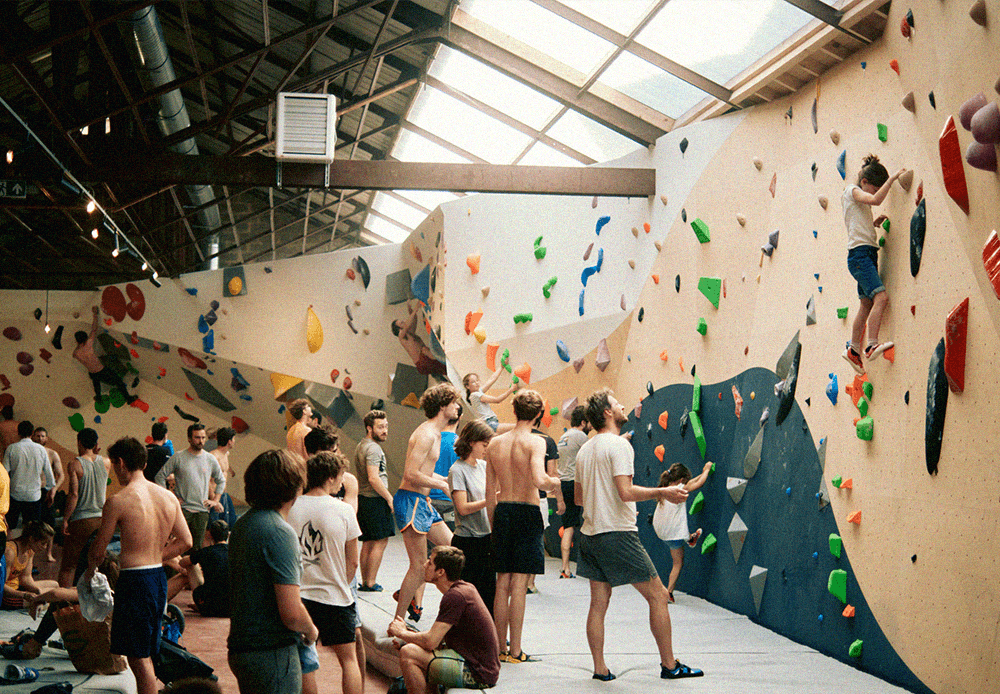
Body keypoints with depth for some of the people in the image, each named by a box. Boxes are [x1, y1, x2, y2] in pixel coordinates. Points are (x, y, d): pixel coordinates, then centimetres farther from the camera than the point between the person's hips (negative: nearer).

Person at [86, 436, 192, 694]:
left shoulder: (119, 501, -14)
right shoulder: (169, 497, 4)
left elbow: (99, 548, -4)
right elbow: (185, 541, 9)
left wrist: (89, 571, 16)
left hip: (134, 579, -7)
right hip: (159, 576, 7)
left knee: (139, 657, 1)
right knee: (145, 654, 19)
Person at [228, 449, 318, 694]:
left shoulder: (242, 524, 9)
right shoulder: (279, 532, -20)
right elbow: (292, 614, -24)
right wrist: (311, 631, -2)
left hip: (240, 648, 9)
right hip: (272, 654, -9)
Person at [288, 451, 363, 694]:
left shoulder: (290, 508, -4)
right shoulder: (343, 511, -8)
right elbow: (352, 562, -2)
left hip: (298, 595, 2)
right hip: (334, 596, -2)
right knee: (348, 658, 10)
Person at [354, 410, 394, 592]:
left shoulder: (360, 447, 17)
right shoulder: (373, 448, -15)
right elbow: (373, 478, -23)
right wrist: (390, 499, -17)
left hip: (362, 498, 10)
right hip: (375, 500, -10)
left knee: (368, 542, 13)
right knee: (381, 541, -5)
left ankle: (365, 581, 15)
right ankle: (370, 583, -5)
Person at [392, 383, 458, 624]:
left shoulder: (435, 434, 16)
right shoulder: (426, 434, -17)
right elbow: (411, 474, -23)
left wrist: (447, 480, 17)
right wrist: (440, 484, -12)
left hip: (423, 502, 10)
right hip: (411, 501, -10)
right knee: (419, 565, -7)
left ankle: (408, 594, 21)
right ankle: (398, 620, 3)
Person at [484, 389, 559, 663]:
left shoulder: (495, 444, 7)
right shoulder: (535, 442, -9)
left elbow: (489, 492, 10)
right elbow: (538, 479, -25)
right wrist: (554, 482, -3)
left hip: (502, 512, 5)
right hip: (526, 513, -5)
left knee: (502, 584, 10)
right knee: (519, 584, -2)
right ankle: (515, 651, 0)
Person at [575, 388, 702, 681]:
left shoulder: (584, 450, 13)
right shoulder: (618, 445, -12)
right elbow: (626, 492, -20)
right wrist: (663, 492, -11)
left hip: (590, 534, 8)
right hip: (618, 533, -8)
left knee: (598, 604, 9)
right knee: (658, 595, 2)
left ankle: (600, 668, 9)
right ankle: (669, 665, 5)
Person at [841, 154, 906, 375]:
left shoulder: (860, 201, 23)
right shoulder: (852, 191, -3)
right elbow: (876, 200, -22)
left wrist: (873, 223, 14)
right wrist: (892, 178, -17)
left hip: (868, 253, 10)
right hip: (859, 253, -10)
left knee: (867, 304, 11)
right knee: (881, 297, -21)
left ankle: (853, 350, 18)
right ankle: (872, 345, -25)